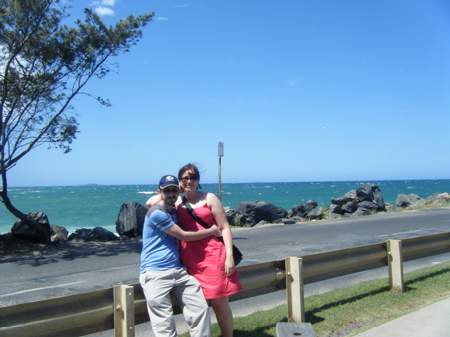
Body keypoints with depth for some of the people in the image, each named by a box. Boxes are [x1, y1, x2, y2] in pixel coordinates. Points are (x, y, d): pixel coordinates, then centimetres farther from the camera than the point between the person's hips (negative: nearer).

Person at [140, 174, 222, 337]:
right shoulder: (157, 213, -9)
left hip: (178, 271, 8)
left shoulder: (175, 211, 17)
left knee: (201, 309, -3)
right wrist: (212, 231, 2)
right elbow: (183, 236, -8)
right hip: (155, 274, -7)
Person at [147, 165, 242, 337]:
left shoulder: (209, 198, 3)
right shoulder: (176, 202, 12)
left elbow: (224, 228, 0)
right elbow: (150, 202, 13)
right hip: (190, 260, 3)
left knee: (220, 304, 1)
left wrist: (229, 256, -8)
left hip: (213, 257, -3)